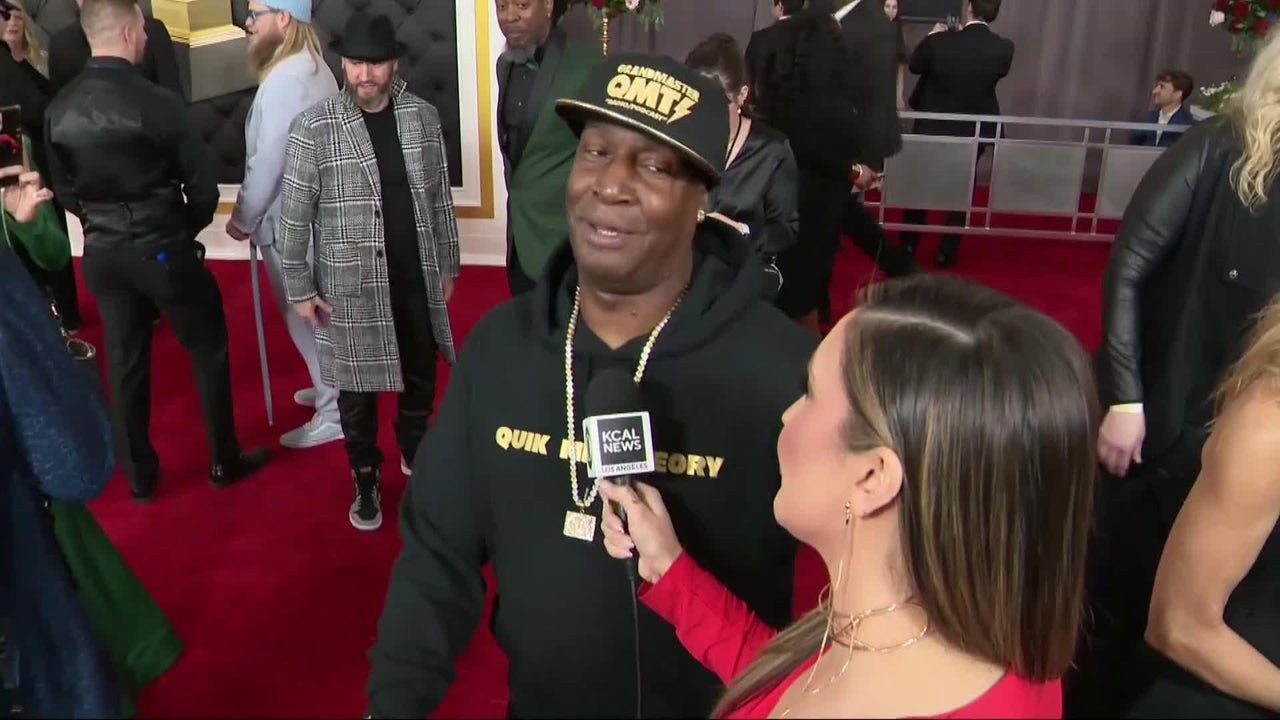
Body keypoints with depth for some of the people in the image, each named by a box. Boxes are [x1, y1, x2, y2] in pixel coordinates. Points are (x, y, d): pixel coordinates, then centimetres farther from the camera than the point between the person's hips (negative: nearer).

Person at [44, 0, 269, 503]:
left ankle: (139, 476, 27)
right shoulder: (157, 102, -18)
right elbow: (203, 187, -13)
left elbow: (63, 189, 7)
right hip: (162, 249, -5)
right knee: (208, 350, 13)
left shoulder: (59, 111, -3)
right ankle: (224, 461, 23)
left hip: (101, 253, 5)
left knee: (125, 363, 15)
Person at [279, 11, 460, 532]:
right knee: (357, 387, 11)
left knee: (422, 375, 18)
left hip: (417, 278, 3)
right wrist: (299, 289, -5)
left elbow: (440, 197, 6)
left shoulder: (422, 117, -2)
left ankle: (415, 453, 44)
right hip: (351, 283, -3)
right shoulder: (313, 128, -12)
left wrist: (447, 266, 10)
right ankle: (366, 480, 31)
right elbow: (295, 216, -7)